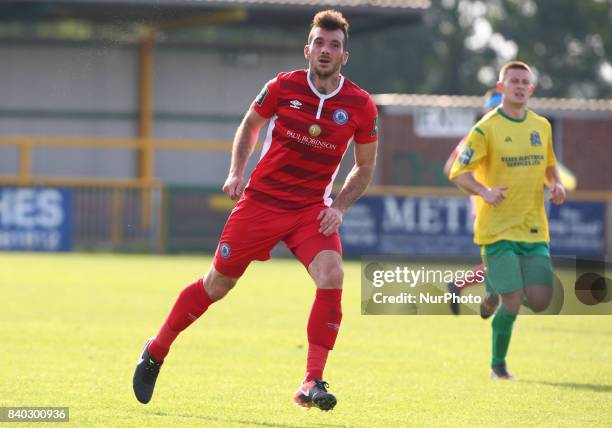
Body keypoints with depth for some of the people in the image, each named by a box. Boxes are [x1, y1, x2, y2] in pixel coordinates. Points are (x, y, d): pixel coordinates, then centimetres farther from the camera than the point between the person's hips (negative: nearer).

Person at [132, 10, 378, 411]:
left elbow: (365, 167, 6)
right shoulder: (283, 87, -8)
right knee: (217, 284, 7)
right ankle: (155, 352, 28)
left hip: (313, 208, 0)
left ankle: (312, 384, -17)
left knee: (332, 276, -24)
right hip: (261, 199, 0)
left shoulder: (361, 106, -7)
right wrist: (237, 173, -1)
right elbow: (250, 125, 12)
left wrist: (339, 207, -8)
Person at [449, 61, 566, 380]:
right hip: (498, 230, -5)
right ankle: (498, 366, 10)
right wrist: (485, 192, -25)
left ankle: (496, 290, 29)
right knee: (512, 301, -12)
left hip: (534, 230, 5)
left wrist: (556, 185, 3)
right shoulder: (487, 129, -6)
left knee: (540, 302, -5)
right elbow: (458, 172, -7)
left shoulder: (541, 126, 11)